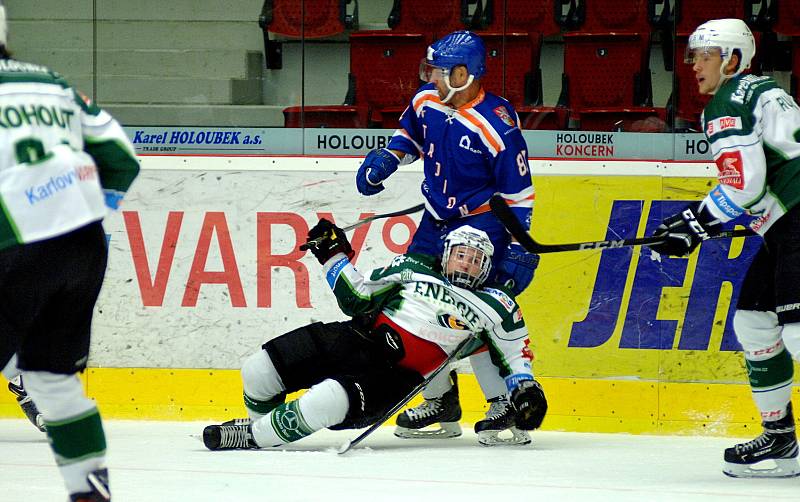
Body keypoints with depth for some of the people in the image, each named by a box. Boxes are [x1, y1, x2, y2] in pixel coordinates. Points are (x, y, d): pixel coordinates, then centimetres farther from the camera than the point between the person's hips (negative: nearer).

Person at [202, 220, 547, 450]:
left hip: (395, 375, -3)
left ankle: (254, 437, -18)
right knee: (259, 370, -8)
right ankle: (259, 420, 25)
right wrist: (334, 254, 11)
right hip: (357, 338, 4)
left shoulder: (492, 307, 8)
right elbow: (358, 298, 17)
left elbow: (513, 351, 14)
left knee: (327, 403, -36)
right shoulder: (413, 269, 14)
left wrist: (525, 389, -2)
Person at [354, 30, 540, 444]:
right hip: (437, 222, 8)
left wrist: (519, 250, -17)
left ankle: (508, 403, -11)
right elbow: (411, 134, 20)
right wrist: (385, 159, 0)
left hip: (482, 222, -8)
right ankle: (441, 400, 20)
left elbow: (518, 192, -17)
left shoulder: (496, 124, -23)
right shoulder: (427, 101, -3)